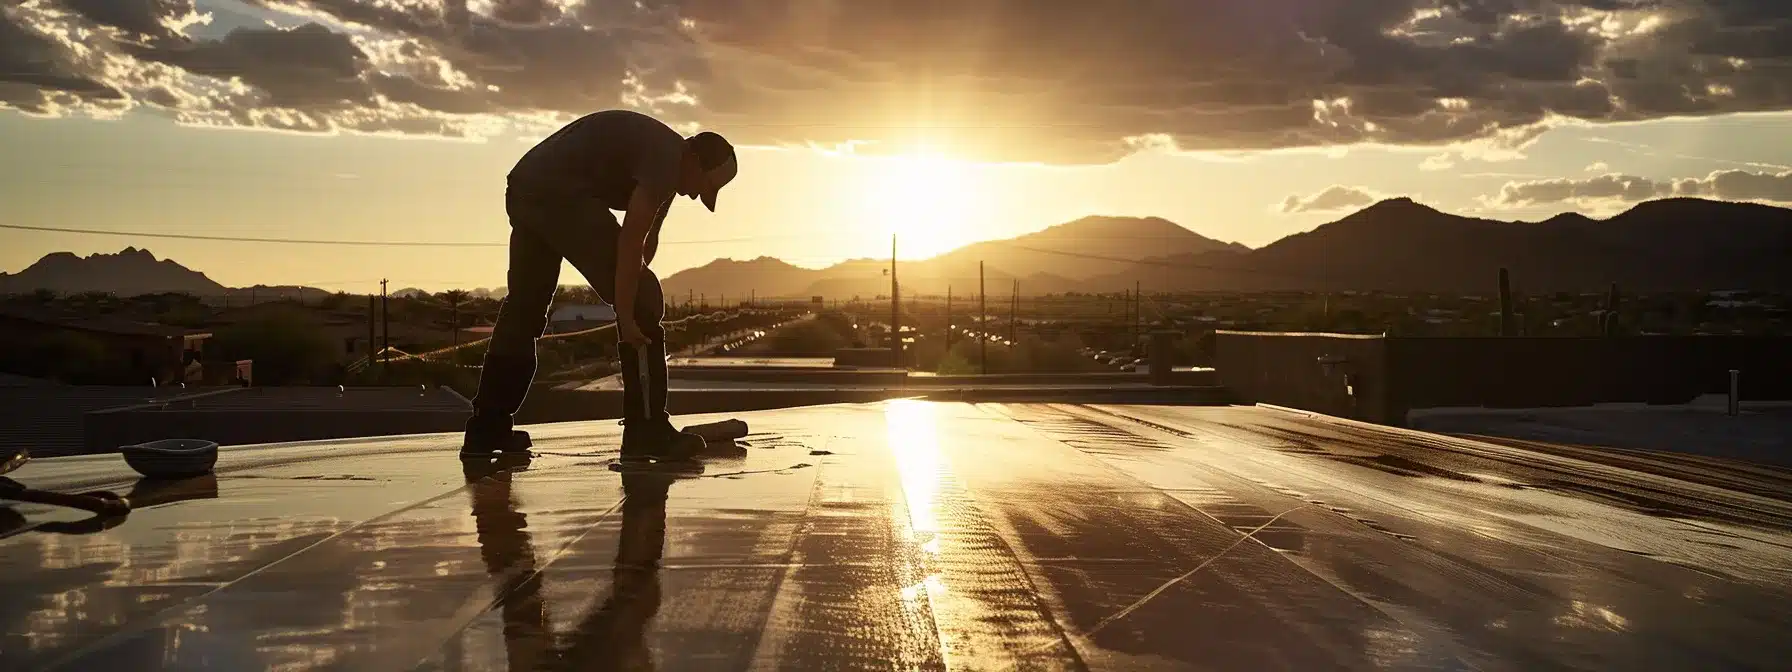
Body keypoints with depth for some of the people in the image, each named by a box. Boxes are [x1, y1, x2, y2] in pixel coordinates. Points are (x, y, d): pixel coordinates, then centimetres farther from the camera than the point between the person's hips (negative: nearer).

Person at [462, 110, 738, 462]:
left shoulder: (663, 163, 22)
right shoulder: (666, 156, -9)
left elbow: (646, 242, 21)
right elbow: (632, 240, -17)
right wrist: (627, 314, -17)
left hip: (523, 191, 11)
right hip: (561, 193, -11)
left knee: (523, 307, 20)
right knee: (641, 299, -7)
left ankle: (486, 430, 27)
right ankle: (647, 430, -7)